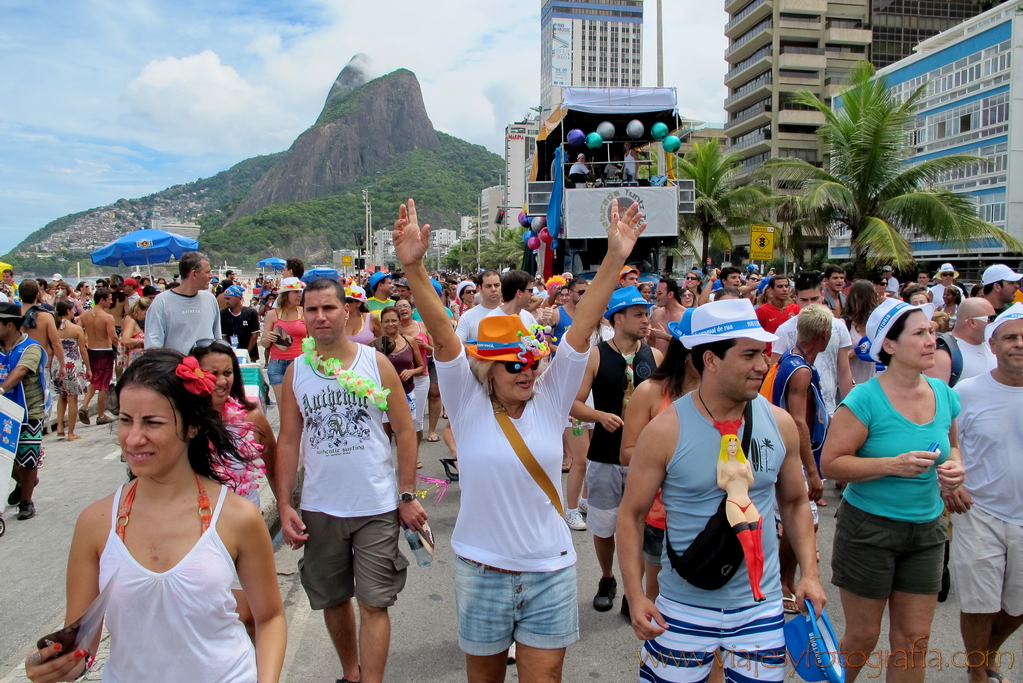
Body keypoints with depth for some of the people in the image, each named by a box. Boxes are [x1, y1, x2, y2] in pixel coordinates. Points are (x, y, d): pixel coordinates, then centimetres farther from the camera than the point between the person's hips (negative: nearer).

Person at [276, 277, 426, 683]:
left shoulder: (376, 363, -5)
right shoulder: (295, 372, 1)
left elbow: (404, 430, -2)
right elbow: (288, 441, 4)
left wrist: (407, 496, -6)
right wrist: (284, 505, -2)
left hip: (377, 506, -3)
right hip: (319, 509, 3)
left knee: (374, 603, 0)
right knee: (333, 600, 16)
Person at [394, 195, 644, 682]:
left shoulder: (549, 400, -4)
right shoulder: (468, 404, -8)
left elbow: (583, 325, -12)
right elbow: (440, 331, -20)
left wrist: (615, 258, -17)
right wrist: (413, 265, -30)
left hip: (550, 572, 1)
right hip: (481, 572, 0)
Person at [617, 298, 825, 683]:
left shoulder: (780, 424, -3)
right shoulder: (665, 431, -14)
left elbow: (794, 502, 11)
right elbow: (632, 514, -7)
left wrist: (809, 572, 1)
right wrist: (635, 596, -12)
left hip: (761, 605, 3)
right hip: (683, 608, -2)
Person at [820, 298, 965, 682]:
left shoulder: (944, 394, 1)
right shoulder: (866, 399, -17)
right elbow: (830, 463, -18)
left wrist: (954, 468, -3)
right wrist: (892, 465, -26)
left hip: (926, 530, 5)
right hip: (869, 528, -5)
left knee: (913, 641, 12)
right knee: (862, 637, 10)